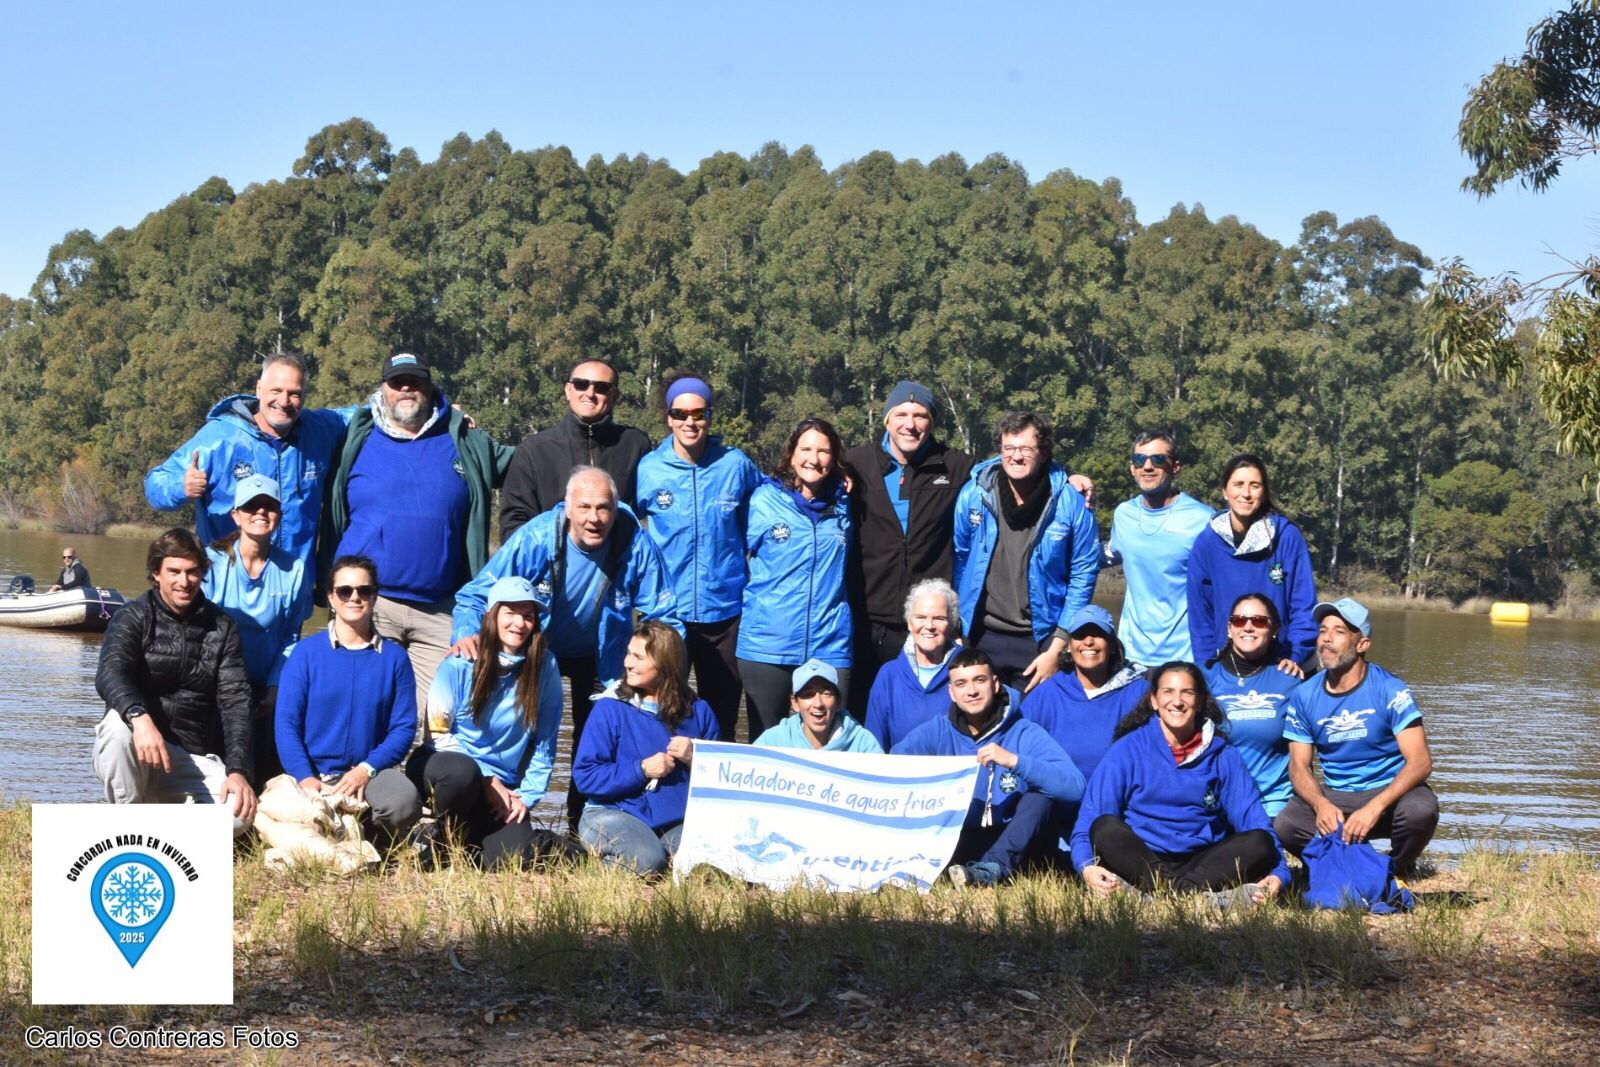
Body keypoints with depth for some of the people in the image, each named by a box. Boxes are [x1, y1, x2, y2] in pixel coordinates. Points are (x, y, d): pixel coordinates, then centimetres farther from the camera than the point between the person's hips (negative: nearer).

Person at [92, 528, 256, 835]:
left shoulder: (221, 628, 6)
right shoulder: (133, 619, 0)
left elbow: (235, 700, -3)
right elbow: (109, 674, -20)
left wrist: (238, 770, -19)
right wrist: (139, 717, -43)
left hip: (196, 761, 1)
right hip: (136, 754, -1)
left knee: (237, 815, -27)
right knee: (118, 722, -36)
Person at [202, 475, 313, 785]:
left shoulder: (293, 570, 1)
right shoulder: (212, 562, -7)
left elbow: (291, 636, 7)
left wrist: (275, 686, -5)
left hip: (263, 689, 2)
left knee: (267, 776, -6)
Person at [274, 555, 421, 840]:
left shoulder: (394, 657, 6)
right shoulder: (306, 653, 3)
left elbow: (404, 726, 2)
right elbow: (287, 723, -1)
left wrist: (366, 768, -14)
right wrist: (305, 778, -16)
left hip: (371, 771, 1)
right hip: (316, 772, -1)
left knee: (403, 800, -33)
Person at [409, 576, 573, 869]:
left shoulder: (544, 666, 0)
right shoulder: (460, 664, -7)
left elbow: (544, 743, 5)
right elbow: (437, 734, -6)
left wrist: (527, 795, -5)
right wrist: (485, 778, -14)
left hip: (502, 788, 1)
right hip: (443, 766, -1)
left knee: (509, 858, -27)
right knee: (462, 771, -39)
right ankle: (443, 839, -8)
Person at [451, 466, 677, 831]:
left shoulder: (635, 545, -28)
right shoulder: (535, 539, -31)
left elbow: (663, 614, -17)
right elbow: (477, 594, -26)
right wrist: (467, 632, -45)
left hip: (599, 655, 1)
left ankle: (583, 825, 25)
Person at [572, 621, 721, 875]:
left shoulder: (698, 711, 7)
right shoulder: (610, 709, -2)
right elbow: (584, 776, -7)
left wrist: (695, 759, -11)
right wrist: (641, 770, -15)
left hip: (680, 820, 2)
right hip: (614, 813, -2)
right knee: (647, 861, -33)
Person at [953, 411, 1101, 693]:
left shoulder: (1071, 503, -8)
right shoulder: (973, 494, -4)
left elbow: (1083, 575, -3)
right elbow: (959, 561, 7)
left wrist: (1056, 649, -5)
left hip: (1040, 639, -1)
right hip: (981, 637, 1)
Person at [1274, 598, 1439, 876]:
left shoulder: (1389, 690, -12)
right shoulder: (1304, 696, -1)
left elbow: (1420, 761, -19)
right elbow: (1299, 766, 0)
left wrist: (1375, 807, -33)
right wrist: (1321, 804, -23)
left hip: (1390, 790, -2)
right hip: (1334, 796, 2)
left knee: (1421, 809, -36)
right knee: (1286, 825, -28)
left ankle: (1397, 869, -2)